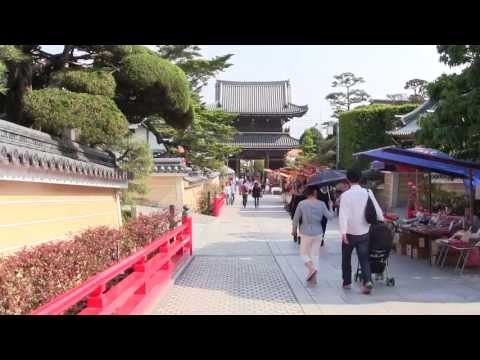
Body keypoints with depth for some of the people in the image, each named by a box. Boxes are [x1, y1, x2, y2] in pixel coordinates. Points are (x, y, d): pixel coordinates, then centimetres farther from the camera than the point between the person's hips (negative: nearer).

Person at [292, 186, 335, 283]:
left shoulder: (302, 204, -10)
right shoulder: (321, 204, -7)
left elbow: (296, 218, -3)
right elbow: (329, 216, -2)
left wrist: (294, 229, 12)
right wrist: (330, 207, 16)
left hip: (306, 233, -2)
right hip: (318, 233, 2)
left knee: (304, 253, 13)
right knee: (315, 254, 13)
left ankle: (312, 268, -11)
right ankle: (313, 277, 15)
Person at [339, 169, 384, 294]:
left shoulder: (345, 195, -12)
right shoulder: (368, 193, 0)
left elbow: (343, 214, -19)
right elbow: (377, 209, 5)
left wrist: (343, 232, -23)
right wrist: (382, 223, 18)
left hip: (349, 232, -2)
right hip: (364, 232, 3)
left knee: (346, 258, 16)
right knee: (364, 259, 7)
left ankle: (347, 282, 25)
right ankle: (368, 281, -12)